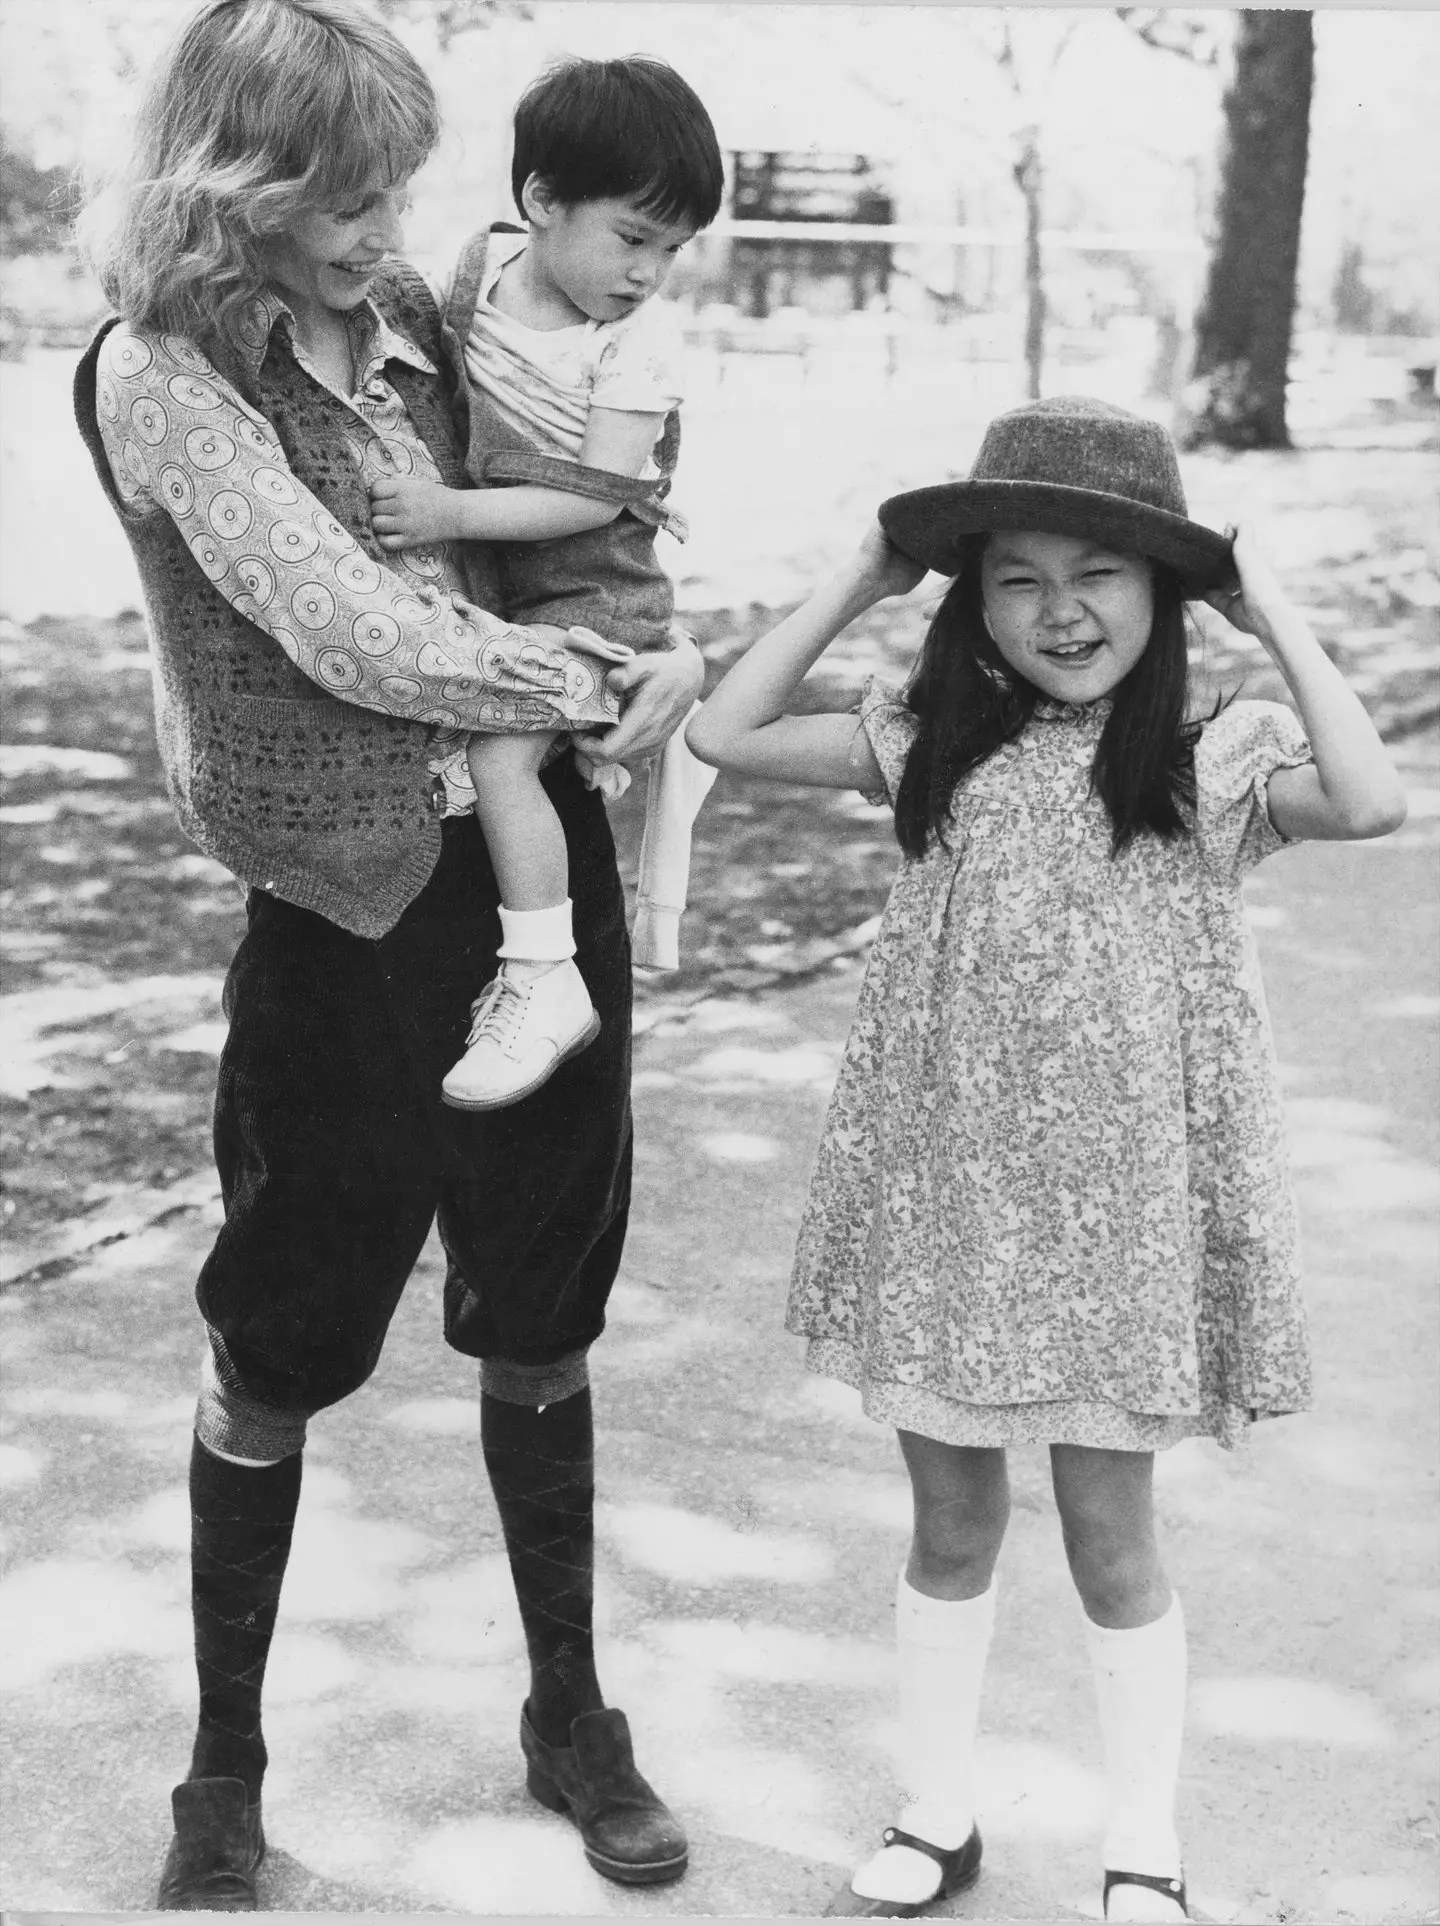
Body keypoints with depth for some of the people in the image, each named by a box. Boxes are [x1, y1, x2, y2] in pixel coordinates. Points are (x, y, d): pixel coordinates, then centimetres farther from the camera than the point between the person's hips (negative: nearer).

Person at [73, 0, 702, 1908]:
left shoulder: (414, 314, 7)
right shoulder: (164, 377, -11)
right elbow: (355, 636, -18)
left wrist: (680, 640, -4)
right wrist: (598, 673, -10)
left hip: (540, 857, 5)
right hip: (351, 905, -5)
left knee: (543, 1324, 15)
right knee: (280, 1352, 9)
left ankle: (572, 1716, 34)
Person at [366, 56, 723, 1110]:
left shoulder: (642, 337, -18)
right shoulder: (483, 262, -2)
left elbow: (596, 496, -23)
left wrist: (455, 512, -28)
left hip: (593, 589, -7)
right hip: (503, 579, 8)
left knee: (498, 748, -22)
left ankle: (544, 983, -18)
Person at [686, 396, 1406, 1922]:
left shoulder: (1209, 762, -6)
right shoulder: (936, 749, 2)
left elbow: (1370, 802, -25)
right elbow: (724, 735, -1)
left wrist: (1277, 621, -16)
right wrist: (859, 584, -1)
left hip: (1114, 1205, -3)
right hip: (945, 1190, 3)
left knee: (1109, 1536, 8)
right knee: (950, 1524, 15)